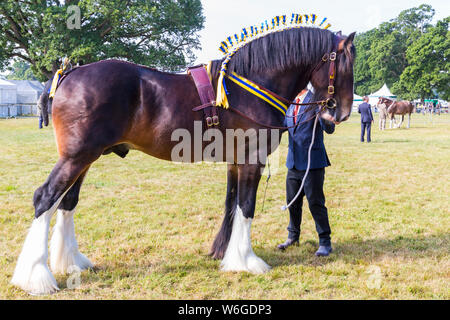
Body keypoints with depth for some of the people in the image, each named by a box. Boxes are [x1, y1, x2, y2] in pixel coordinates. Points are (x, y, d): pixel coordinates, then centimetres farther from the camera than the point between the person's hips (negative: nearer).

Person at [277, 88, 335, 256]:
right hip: (294, 161, 7)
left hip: (312, 161, -7)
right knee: (292, 201, 17)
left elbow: (329, 129, -19)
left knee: (315, 203, -3)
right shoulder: (291, 102, 11)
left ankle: (325, 242, 9)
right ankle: (293, 236, 35)